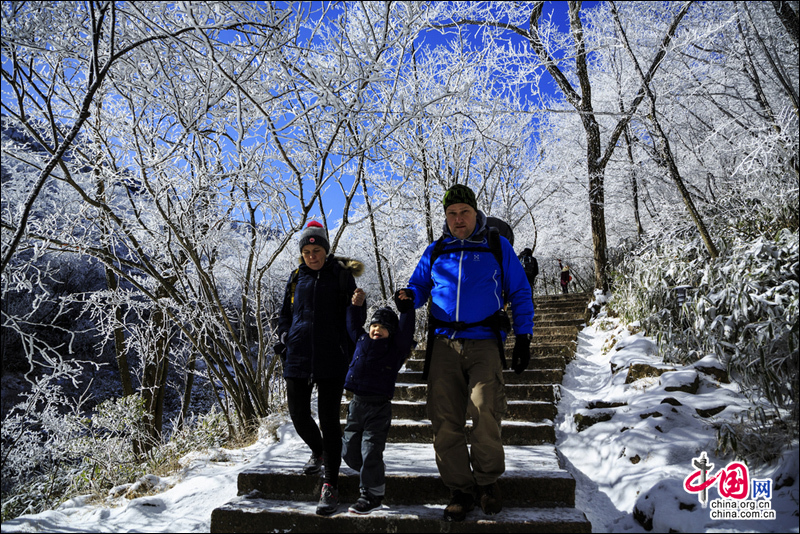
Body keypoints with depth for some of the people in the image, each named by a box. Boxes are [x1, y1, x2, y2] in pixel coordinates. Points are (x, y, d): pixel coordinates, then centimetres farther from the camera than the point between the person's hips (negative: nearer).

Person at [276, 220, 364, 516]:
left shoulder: (341, 276, 2)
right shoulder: (296, 278, 12)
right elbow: (285, 315, 20)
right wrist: (284, 343, 10)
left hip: (331, 359, -4)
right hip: (298, 358, 4)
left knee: (328, 419, -3)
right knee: (298, 415, 9)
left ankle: (330, 486, 5)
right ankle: (318, 451, 40)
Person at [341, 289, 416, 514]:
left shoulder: (396, 348, -2)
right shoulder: (361, 341, 11)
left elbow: (405, 330, -13)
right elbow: (353, 325, 23)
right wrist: (356, 306, 12)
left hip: (379, 408, -5)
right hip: (357, 403, 5)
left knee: (370, 451, -5)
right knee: (349, 451, 11)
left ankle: (372, 493, 12)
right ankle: (375, 473, 37)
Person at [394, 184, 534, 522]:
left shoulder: (498, 247, 11)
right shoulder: (435, 252, 18)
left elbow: (520, 294, 14)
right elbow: (418, 284, 22)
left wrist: (523, 337, 5)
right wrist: (408, 298, -3)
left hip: (484, 343, -2)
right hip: (444, 343, 3)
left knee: (485, 412, -17)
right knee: (445, 420, -2)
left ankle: (487, 480, 8)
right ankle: (460, 489, 14)